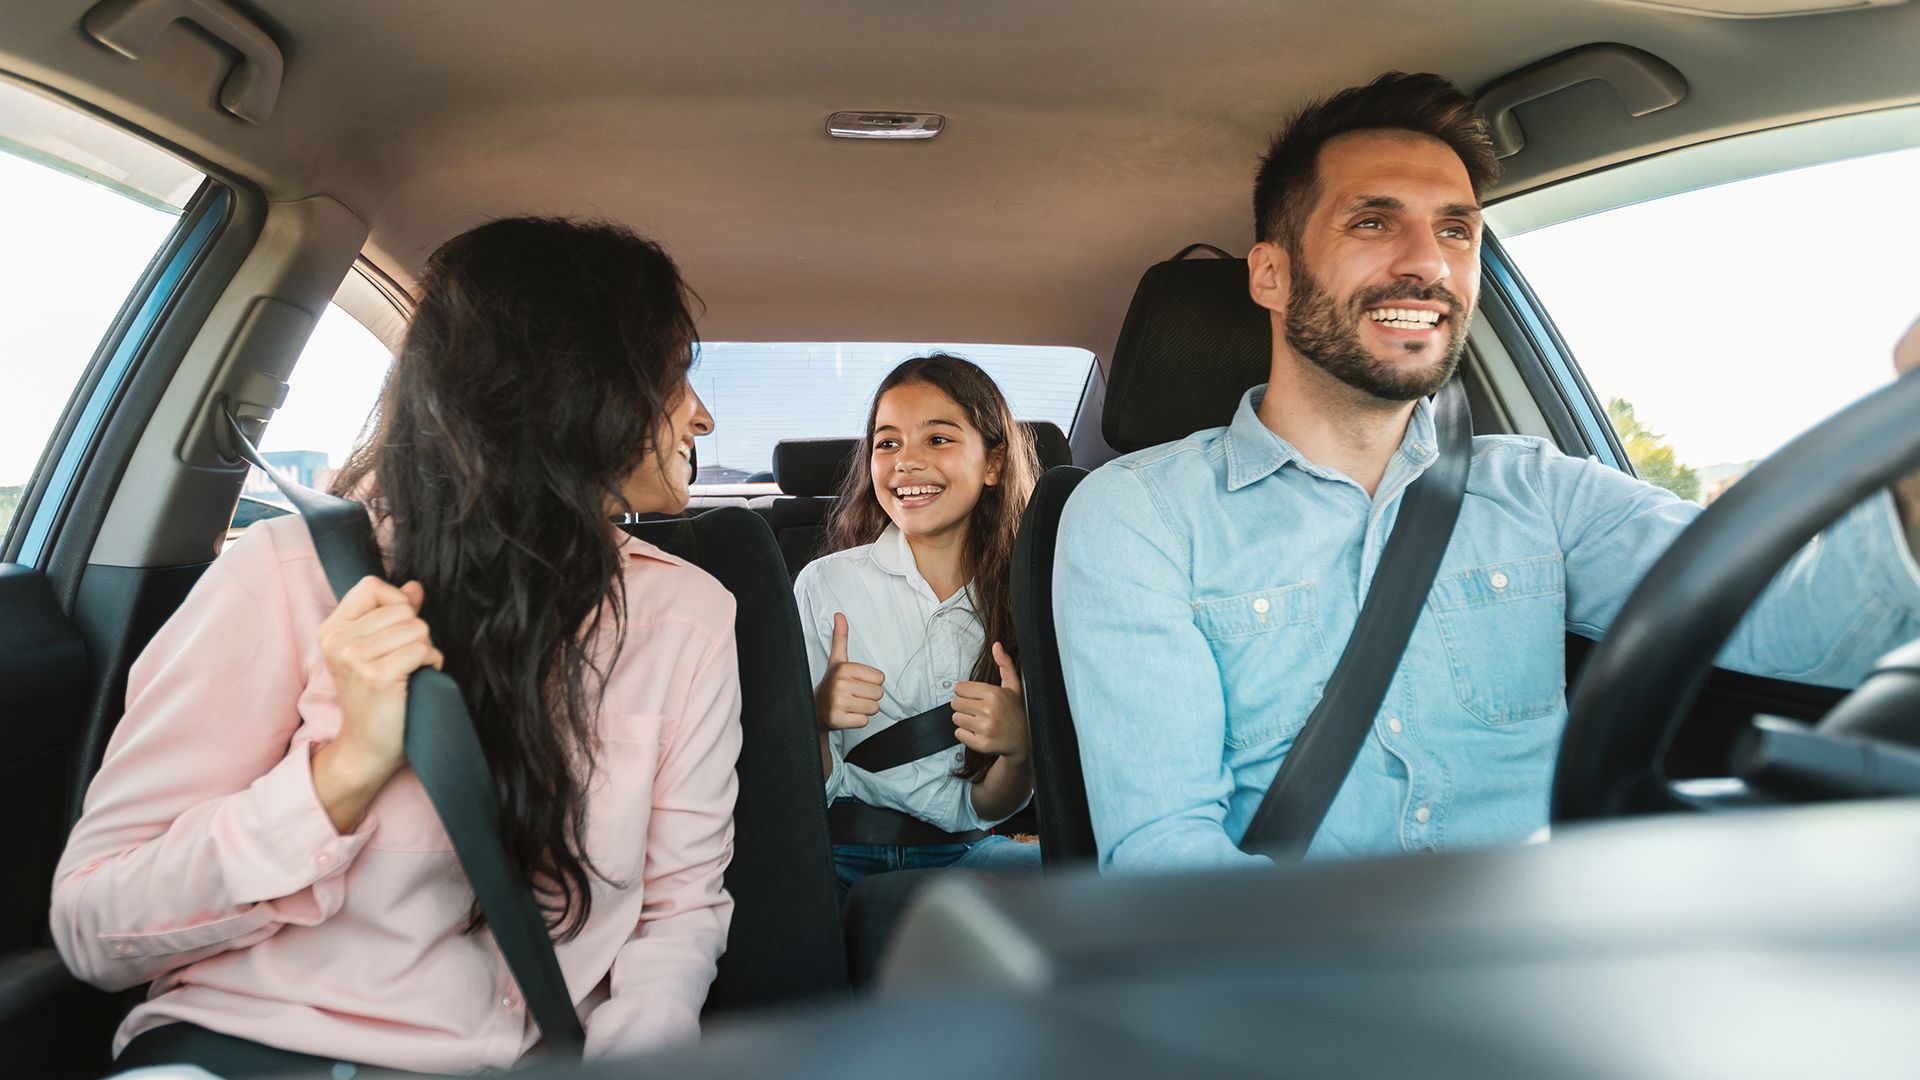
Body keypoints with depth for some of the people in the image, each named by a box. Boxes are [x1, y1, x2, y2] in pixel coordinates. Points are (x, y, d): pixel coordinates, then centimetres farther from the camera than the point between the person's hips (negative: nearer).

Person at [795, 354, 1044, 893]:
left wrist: (1020, 747, -17)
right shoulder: (826, 584, -3)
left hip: (962, 851, 2)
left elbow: (983, 811, 4)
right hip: (842, 856, -1)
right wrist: (815, 716, -22)